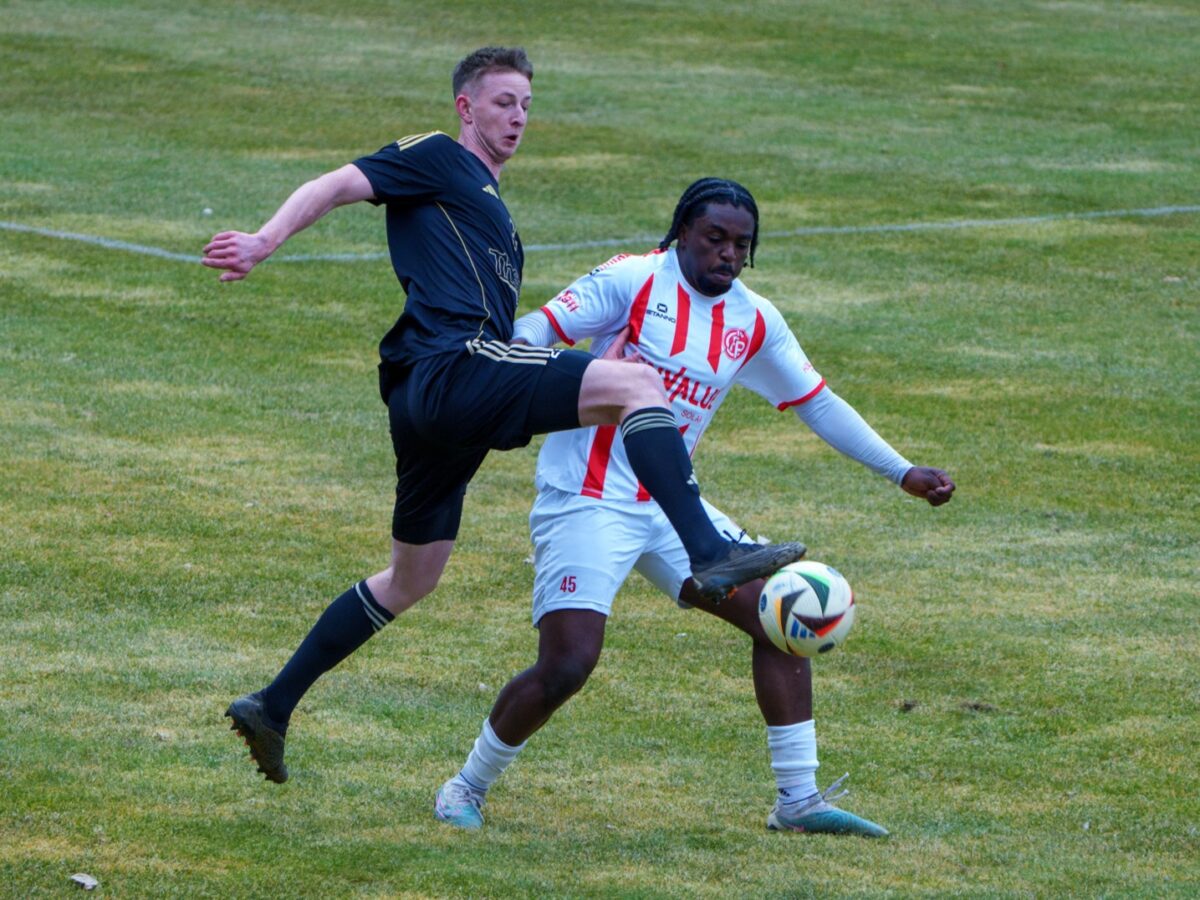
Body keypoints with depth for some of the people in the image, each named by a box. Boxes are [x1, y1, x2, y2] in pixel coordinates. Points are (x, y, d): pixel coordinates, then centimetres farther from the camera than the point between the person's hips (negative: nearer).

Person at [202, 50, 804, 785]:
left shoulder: (491, 207, 31)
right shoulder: (437, 161, 6)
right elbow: (337, 187, -5)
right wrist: (265, 242, -22)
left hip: (428, 405, 10)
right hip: (450, 370, -10)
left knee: (413, 577, 18)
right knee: (637, 383, -19)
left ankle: (272, 708, 22)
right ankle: (711, 556, -35)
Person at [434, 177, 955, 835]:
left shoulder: (754, 323, 7)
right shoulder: (633, 281, -9)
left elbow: (817, 403, 16)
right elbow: (531, 335, -12)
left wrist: (903, 473, 16)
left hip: (671, 507, 7)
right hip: (587, 502, -7)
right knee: (567, 665, -18)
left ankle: (798, 801, 8)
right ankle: (467, 789, 5)